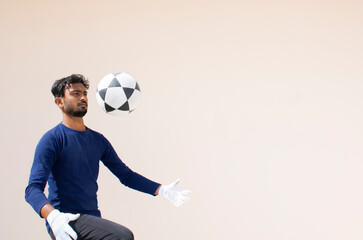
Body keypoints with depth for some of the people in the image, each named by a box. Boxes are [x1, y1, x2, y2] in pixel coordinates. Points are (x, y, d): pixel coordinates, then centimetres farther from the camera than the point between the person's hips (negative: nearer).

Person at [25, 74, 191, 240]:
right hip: (65, 223, -8)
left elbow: (126, 174, 18)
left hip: (93, 219, 8)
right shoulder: (52, 139, -8)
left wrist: (162, 190, 5)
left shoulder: (98, 140, 14)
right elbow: (33, 188, -17)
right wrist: (52, 216, -37)